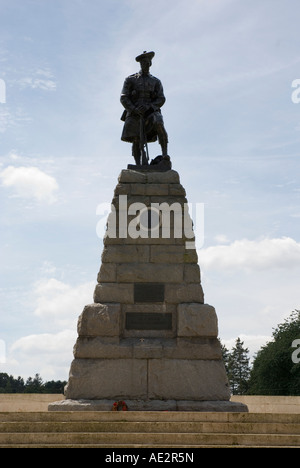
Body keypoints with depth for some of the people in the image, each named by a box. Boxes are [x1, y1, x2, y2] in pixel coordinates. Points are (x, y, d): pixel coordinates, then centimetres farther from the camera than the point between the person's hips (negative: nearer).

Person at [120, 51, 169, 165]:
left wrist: (148, 106, -12)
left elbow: (161, 99, 7)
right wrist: (134, 109, -13)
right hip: (134, 113, 0)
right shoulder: (131, 80, 11)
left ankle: (165, 154, -29)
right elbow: (124, 98, 4)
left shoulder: (156, 81, 16)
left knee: (159, 125, -30)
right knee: (136, 141, -4)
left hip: (151, 112, 0)